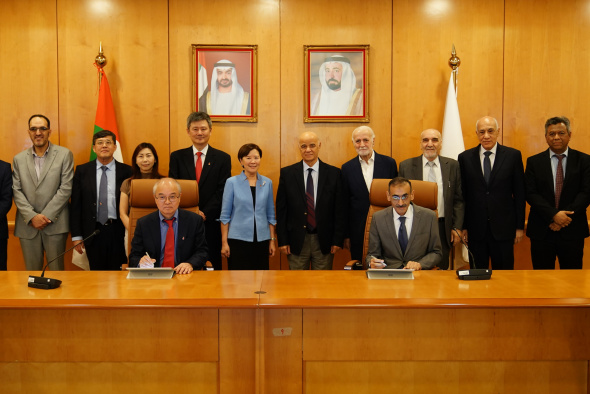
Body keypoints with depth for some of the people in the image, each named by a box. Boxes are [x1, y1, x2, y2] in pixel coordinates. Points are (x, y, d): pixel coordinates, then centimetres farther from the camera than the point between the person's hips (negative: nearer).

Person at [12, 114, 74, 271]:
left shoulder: (64, 154, 2)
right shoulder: (19, 159, 11)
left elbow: (66, 188, -5)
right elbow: (16, 191, 5)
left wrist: (46, 216, -10)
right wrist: (32, 216, -9)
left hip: (55, 224, -2)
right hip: (27, 225, 3)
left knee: (56, 270, 3)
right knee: (32, 271, 8)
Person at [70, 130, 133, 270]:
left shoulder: (126, 171, 2)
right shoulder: (82, 171, 6)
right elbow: (76, 205, 6)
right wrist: (76, 236, 1)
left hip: (118, 232, -1)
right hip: (93, 233, 1)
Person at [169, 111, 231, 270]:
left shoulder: (222, 158, 5)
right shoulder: (177, 157, 9)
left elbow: (222, 191, -1)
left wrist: (205, 214, -12)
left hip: (211, 223, -1)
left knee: (212, 266, 3)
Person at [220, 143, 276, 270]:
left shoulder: (267, 183, 7)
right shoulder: (232, 182, -1)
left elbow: (270, 215, 12)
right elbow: (225, 215, 1)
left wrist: (272, 240, 8)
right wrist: (224, 242, -4)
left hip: (262, 240, 3)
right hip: (238, 240, -2)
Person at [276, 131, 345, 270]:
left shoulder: (334, 173, 1)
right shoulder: (287, 173, 2)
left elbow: (339, 209, 1)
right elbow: (281, 210, 2)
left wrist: (338, 240, -3)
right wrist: (282, 240, -2)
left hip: (324, 242, 0)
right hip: (296, 241, 0)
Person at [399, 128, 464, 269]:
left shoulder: (453, 166, 6)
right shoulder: (406, 166, 3)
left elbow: (459, 199, 7)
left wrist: (457, 227, 0)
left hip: (443, 228, 1)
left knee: (441, 269, 5)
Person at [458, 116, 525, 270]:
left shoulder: (513, 155, 2)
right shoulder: (465, 158, 3)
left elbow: (519, 193, 3)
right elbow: (462, 195, 4)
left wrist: (520, 226, 0)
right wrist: (462, 226, 1)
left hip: (503, 228, 0)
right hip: (475, 229, 1)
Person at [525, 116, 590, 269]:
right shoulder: (534, 162, 4)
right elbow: (530, 193, -4)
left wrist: (564, 216, -15)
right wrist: (553, 215, -17)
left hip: (572, 230, 0)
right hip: (541, 232, 0)